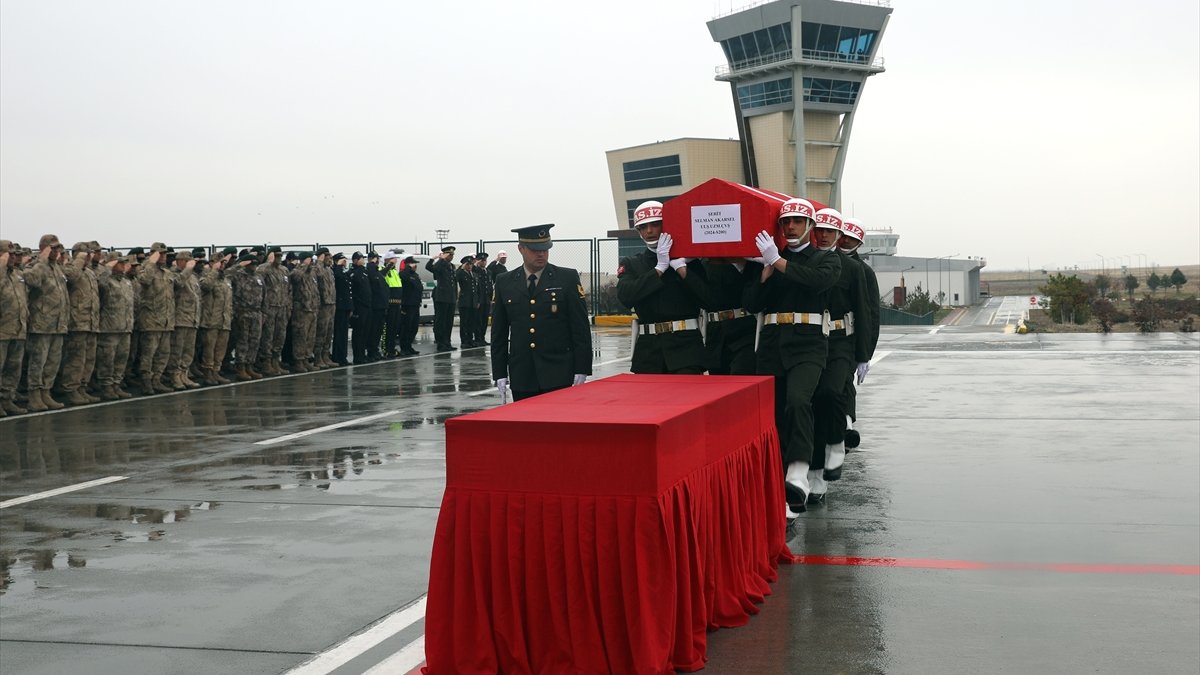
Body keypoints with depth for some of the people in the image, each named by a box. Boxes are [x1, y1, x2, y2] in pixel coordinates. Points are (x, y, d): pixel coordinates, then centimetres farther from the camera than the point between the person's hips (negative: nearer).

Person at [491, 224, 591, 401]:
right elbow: (499, 332, 10)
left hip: (558, 375, -2)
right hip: (521, 378, 2)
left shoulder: (568, 278, 1)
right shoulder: (504, 282, 8)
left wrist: (581, 370, -6)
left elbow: (581, 327, 0)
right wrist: (499, 373, 5)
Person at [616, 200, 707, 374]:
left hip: (686, 345, -2)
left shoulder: (688, 258, 5)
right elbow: (625, 297, -8)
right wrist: (660, 267, -10)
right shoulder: (631, 264, 12)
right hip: (648, 347, 2)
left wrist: (679, 265, -11)